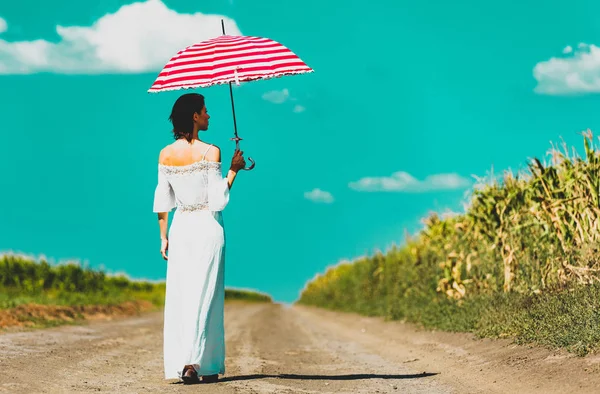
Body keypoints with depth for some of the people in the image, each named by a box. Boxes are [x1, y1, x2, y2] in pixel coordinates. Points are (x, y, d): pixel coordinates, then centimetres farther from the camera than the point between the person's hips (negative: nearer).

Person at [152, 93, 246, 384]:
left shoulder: (165, 155, 3)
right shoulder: (210, 152, -11)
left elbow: (162, 202, 6)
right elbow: (218, 200, -13)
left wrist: (164, 237, 13)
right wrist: (233, 170, -2)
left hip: (180, 229, 5)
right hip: (208, 228, -4)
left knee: (179, 296, 6)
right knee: (204, 296, -1)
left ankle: (179, 363, 6)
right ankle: (195, 362, -7)